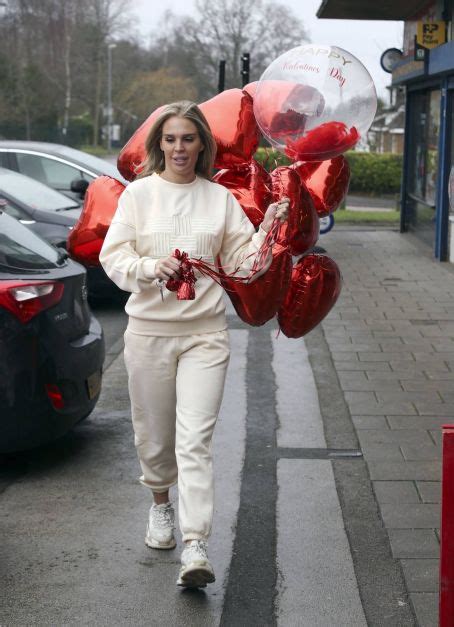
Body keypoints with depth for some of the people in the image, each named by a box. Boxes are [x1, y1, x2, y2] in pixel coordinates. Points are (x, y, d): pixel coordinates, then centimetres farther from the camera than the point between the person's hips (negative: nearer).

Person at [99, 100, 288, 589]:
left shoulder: (220, 198, 6)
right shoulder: (138, 192, 3)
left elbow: (242, 264, 8)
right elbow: (113, 257, -2)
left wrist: (267, 230, -9)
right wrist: (152, 267, -20)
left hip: (204, 332, -1)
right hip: (149, 329, 1)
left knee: (195, 439, -10)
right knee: (153, 433, 12)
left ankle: (195, 548, -13)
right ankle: (160, 503, 41)